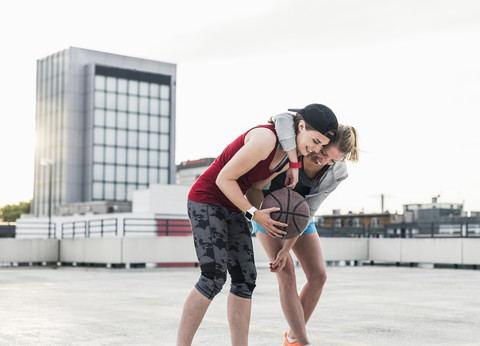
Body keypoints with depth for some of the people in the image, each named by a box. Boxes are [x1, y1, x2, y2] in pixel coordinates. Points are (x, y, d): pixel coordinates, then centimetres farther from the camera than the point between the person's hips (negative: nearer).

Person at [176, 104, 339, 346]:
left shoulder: (290, 155, 2)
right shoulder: (265, 139, -26)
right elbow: (224, 178, -21)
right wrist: (254, 215, -20)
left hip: (231, 207, 9)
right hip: (206, 200, -9)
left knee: (245, 279, -1)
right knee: (214, 278, -17)